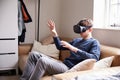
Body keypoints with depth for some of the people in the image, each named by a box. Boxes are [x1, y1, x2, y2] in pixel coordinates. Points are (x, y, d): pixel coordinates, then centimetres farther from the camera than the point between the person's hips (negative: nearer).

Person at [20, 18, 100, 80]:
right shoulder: (77, 40, 23)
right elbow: (60, 46, 27)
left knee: (42, 60, -30)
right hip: (63, 64, 9)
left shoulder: (94, 42, 0)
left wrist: (74, 49, -22)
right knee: (34, 54, 5)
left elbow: (94, 58, -20)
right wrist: (54, 34, 12)